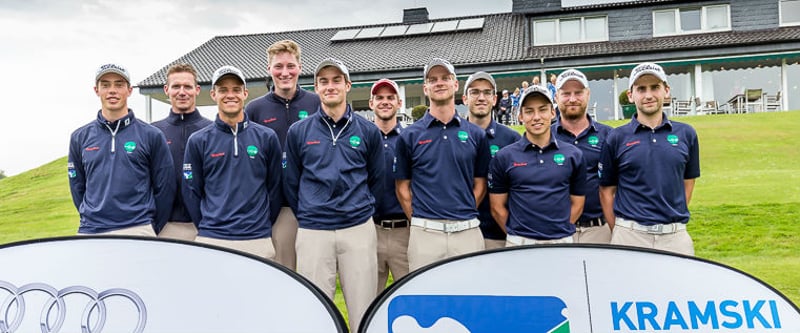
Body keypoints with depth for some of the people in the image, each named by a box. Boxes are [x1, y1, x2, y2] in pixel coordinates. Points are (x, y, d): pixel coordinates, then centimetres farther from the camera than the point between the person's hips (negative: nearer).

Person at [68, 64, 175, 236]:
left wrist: (152, 229, 2)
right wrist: (90, 221, 10)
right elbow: (77, 188, 15)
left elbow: (164, 188, 2)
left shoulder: (151, 135, 1)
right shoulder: (80, 137, 10)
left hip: (138, 231, -2)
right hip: (90, 233, 3)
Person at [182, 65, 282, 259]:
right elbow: (191, 191, 8)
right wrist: (206, 228, 4)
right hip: (211, 239, 0)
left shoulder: (267, 137, 5)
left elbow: (274, 188, 8)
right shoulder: (198, 141, 5)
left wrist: (264, 227, 6)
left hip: (258, 241, 0)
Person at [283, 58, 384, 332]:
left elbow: (377, 181, 12)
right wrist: (306, 217, 7)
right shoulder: (298, 132, 5)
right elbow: (291, 183, 9)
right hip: (313, 233, 0)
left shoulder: (368, 131, 6)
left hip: (359, 230, 0)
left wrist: (362, 210, 7)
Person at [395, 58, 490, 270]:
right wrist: (421, 222, 1)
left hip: (467, 232, 1)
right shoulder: (409, 135, 4)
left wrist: (464, 214, 3)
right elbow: (402, 187, 6)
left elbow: (480, 184, 11)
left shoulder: (476, 134, 8)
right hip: (425, 235, -1)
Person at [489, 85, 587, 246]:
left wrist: (560, 231, 2)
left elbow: (577, 204, 9)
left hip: (562, 242, 1)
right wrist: (517, 236, 1)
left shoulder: (573, 155, 4)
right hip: (520, 243, -1)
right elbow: (497, 207, 3)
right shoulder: (504, 157, 0)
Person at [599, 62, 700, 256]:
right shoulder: (617, 138, 1)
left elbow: (688, 182, 14)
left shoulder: (686, 134, 7)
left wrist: (676, 218, 8)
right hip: (630, 235, -2)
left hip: (676, 235, 2)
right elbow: (607, 191, 4)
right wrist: (617, 233, 0)